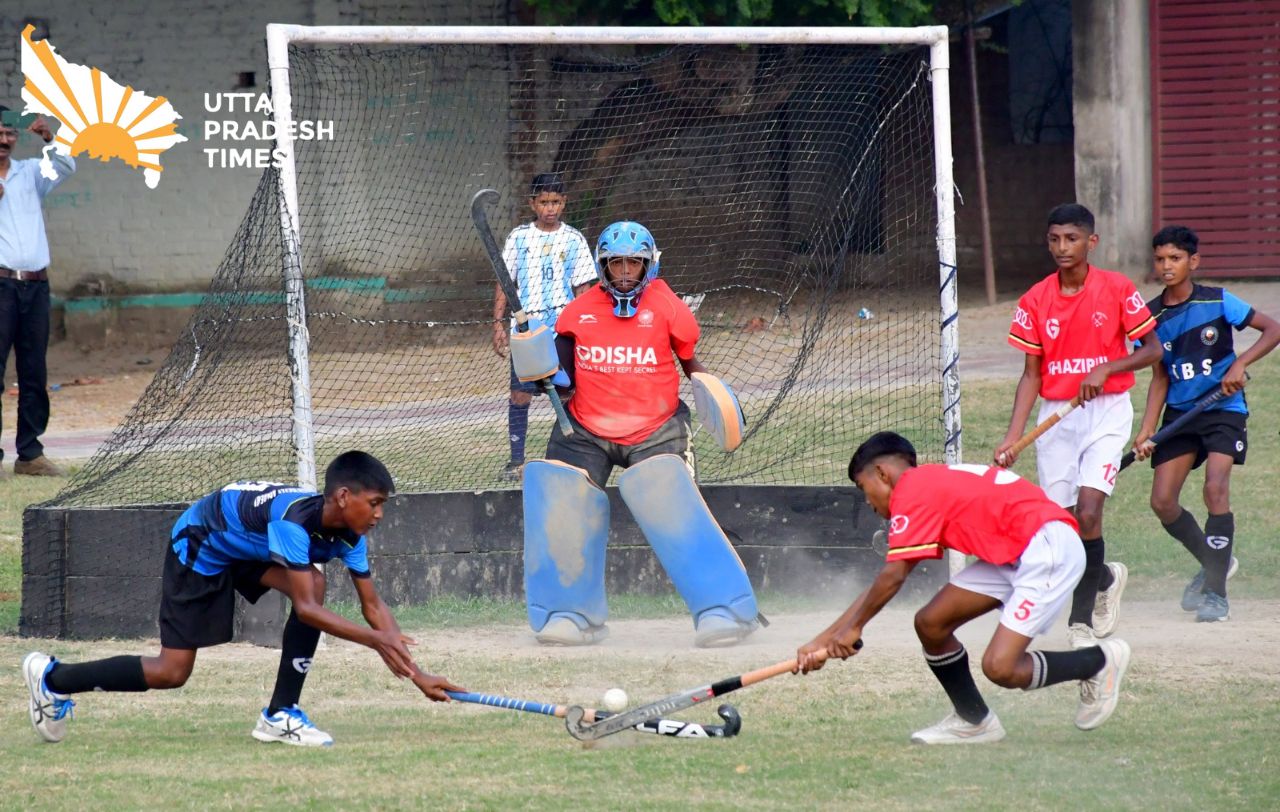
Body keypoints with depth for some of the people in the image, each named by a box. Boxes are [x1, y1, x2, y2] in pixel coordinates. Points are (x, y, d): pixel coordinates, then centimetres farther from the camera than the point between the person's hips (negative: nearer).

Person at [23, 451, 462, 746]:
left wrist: (415, 672, -14)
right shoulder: (294, 518, -38)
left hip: (246, 550, 7)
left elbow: (373, 605, -7)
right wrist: (374, 639, -45)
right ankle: (53, 677, 12)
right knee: (171, 673, -7)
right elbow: (305, 609, -41)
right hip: (199, 546, -7)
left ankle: (281, 715, -10)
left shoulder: (348, 535, -14)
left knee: (315, 582, -20)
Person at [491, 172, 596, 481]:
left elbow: (583, 288, 7)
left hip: (564, 329, 0)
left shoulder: (573, 239, 4)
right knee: (520, 395, -2)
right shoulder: (519, 238, 5)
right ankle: (516, 460, 6)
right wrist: (498, 323, 0)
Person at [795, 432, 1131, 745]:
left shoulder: (912, 490, -10)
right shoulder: (932, 484, 18)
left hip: (1047, 548, -10)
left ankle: (1101, 661, 5)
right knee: (930, 623, 4)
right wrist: (824, 639, 16)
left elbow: (892, 578, -13)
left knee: (1000, 668, -17)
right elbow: (886, 580, 19)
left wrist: (853, 628, 2)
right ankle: (974, 721, 19)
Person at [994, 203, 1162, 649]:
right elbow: (1031, 374, 5)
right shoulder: (1035, 300, 1)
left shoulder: (1118, 289, -5)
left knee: (1088, 511, -19)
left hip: (1107, 412, -3)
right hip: (1055, 417, 3)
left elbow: (1152, 351, 0)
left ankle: (1081, 617, -6)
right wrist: (1012, 437, -4)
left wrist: (1105, 369, -17)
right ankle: (1105, 578, 31)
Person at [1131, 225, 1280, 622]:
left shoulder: (1217, 302, -8)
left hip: (1223, 410, -5)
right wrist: (1146, 431, -2)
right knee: (1162, 502, -3)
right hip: (1179, 412, 5)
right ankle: (1215, 564, 22)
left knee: (1215, 488, -22)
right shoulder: (1151, 317, 2)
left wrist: (1240, 364, -19)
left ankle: (1215, 591, -15)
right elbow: (1160, 378, 8)